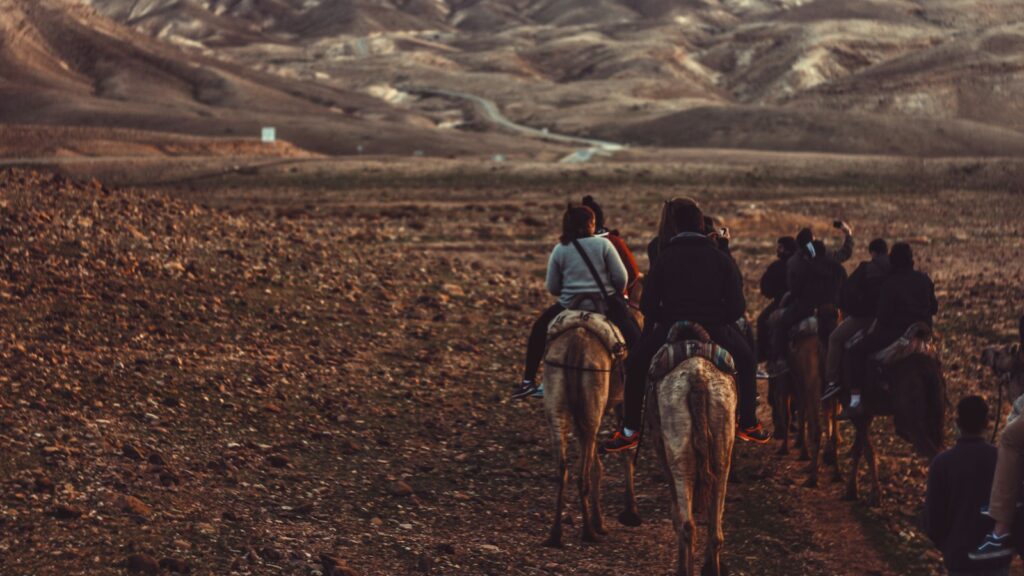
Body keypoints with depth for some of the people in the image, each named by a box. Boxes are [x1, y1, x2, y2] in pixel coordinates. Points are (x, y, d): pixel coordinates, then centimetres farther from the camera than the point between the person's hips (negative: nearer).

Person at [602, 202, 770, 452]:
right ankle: (749, 424, 29)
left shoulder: (664, 259, 3)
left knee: (635, 364, 23)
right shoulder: (722, 259, 5)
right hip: (715, 333, 1)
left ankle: (630, 431, 16)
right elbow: (737, 306, 1)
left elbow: (648, 306, 0)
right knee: (746, 362, 29)